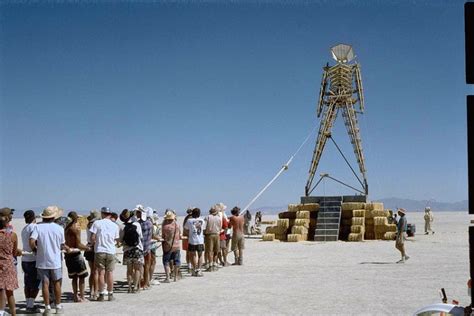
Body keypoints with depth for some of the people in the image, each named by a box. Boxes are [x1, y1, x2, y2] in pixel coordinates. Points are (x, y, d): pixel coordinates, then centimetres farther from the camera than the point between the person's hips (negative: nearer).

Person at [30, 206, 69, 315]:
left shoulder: (38, 227, -7)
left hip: (42, 261, 0)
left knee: (45, 283, 4)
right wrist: (67, 248, 24)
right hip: (55, 261, 0)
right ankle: (58, 307, 18)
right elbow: (62, 245, 3)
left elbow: (31, 242, -17)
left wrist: (35, 249, 3)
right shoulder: (59, 228, -4)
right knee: (56, 283, 11)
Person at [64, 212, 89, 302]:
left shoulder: (66, 228, 9)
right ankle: (81, 297, 4)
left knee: (74, 277, 14)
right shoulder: (76, 228, -12)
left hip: (68, 254, 7)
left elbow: (66, 242, 12)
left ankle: (76, 296, 17)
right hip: (76, 254, -7)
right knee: (81, 276, 3)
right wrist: (87, 248, 0)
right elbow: (78, 245, -15)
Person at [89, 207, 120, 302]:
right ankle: (110, 294, 12)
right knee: (110, 273, 8)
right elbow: (116, 239, 8)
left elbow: (92, 238, -10)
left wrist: (95, 242, 10)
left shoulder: (97, 223, -6)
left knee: (101, 273, 3)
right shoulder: (115, 225, 3)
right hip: (111, 251, 2)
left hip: (99, 251, -2)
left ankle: (101, 295, 6)